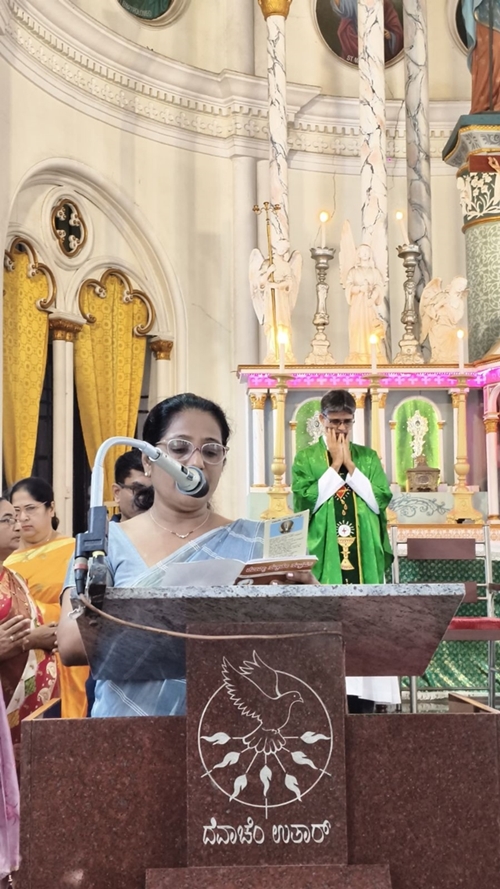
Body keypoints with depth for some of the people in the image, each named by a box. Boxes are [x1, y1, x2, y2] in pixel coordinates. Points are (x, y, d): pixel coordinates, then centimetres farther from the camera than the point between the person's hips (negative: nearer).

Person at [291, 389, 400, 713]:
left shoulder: (368, 457, 12)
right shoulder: (307, 458, 5)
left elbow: (381, 500, -1)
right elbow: (304, 501, -10)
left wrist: (350, 466, -4)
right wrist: (334, 465, -7)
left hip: (364, 559, 2)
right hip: (324, 559, -2)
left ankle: (362, 704, 9)